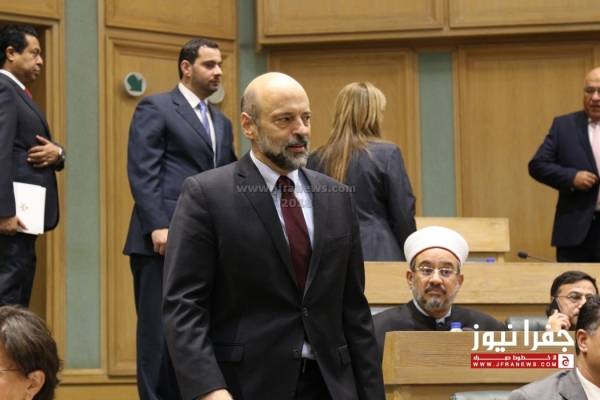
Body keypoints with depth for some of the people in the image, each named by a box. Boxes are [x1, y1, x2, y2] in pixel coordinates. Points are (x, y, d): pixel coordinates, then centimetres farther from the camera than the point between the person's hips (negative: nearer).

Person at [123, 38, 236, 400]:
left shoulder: (222, 123, 21)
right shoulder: (156, 108, 0)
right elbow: (142, 172, -8)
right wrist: (157, 226, -17)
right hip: (166, 240, -6)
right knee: (160, 327, -3)